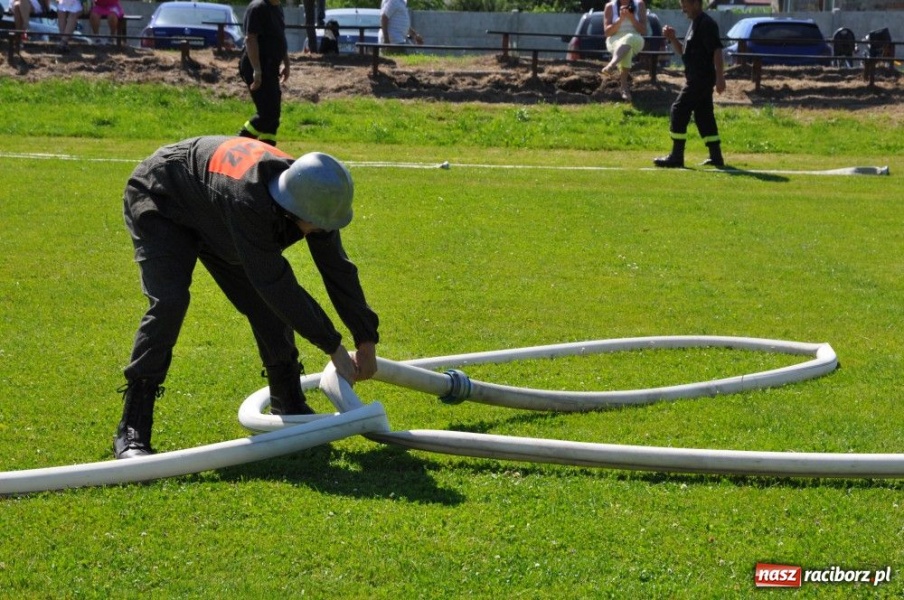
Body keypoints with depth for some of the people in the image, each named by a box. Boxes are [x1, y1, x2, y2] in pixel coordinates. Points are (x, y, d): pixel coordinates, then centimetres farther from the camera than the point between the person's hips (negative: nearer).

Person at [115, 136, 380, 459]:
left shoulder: (311, 197, -22)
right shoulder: (248, 198, -45)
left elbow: (338, 269, -9)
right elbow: (277, 283, -40)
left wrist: (367, 340, -6)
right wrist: (334, 347, -32)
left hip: (210, 216, 7)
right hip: (159, 201, -7)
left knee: (268, 304, -1)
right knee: (168, 302, -26)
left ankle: (289, 407, 16)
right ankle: (131, 431, -22)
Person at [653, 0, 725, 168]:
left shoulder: (706, 24, -13)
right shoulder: (694, 24, 17)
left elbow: (717, 50, -21)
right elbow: (682, 52, 23)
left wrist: (720, 77, -26)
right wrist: (672, 39, 5)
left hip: (701, 78, -10)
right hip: (697, 79, 10)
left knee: (679, 111, -9)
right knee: (704, 116, 11)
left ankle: (676, 157, -8)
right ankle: (716, 156, 14)